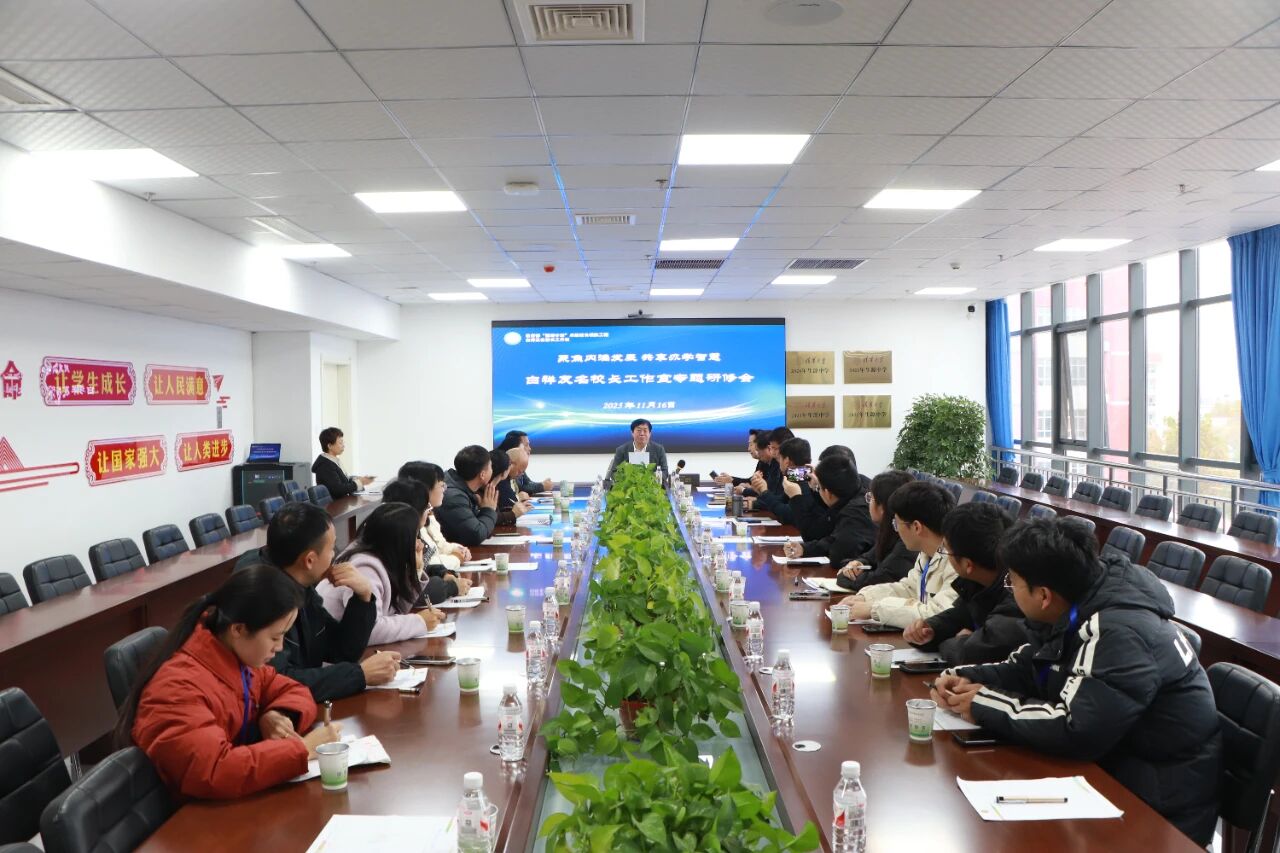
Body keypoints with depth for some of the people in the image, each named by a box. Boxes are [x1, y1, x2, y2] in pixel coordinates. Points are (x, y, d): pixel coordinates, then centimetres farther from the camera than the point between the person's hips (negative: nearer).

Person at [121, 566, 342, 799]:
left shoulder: (237, 656, -1)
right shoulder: (179, 687, -24)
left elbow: (294, 691, 9)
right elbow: (213, 773, -34)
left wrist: (279, 717, -12)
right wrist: (303, 748, -27)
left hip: (236, 802, 7)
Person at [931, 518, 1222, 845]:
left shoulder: (1119, 632, -28)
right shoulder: (1073, 608, 0)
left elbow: (1075, 730, -33)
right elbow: (1028, 668, 14)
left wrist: (985, 706, -21)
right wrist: (967, 678, -3)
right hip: (1111, 764, 8)